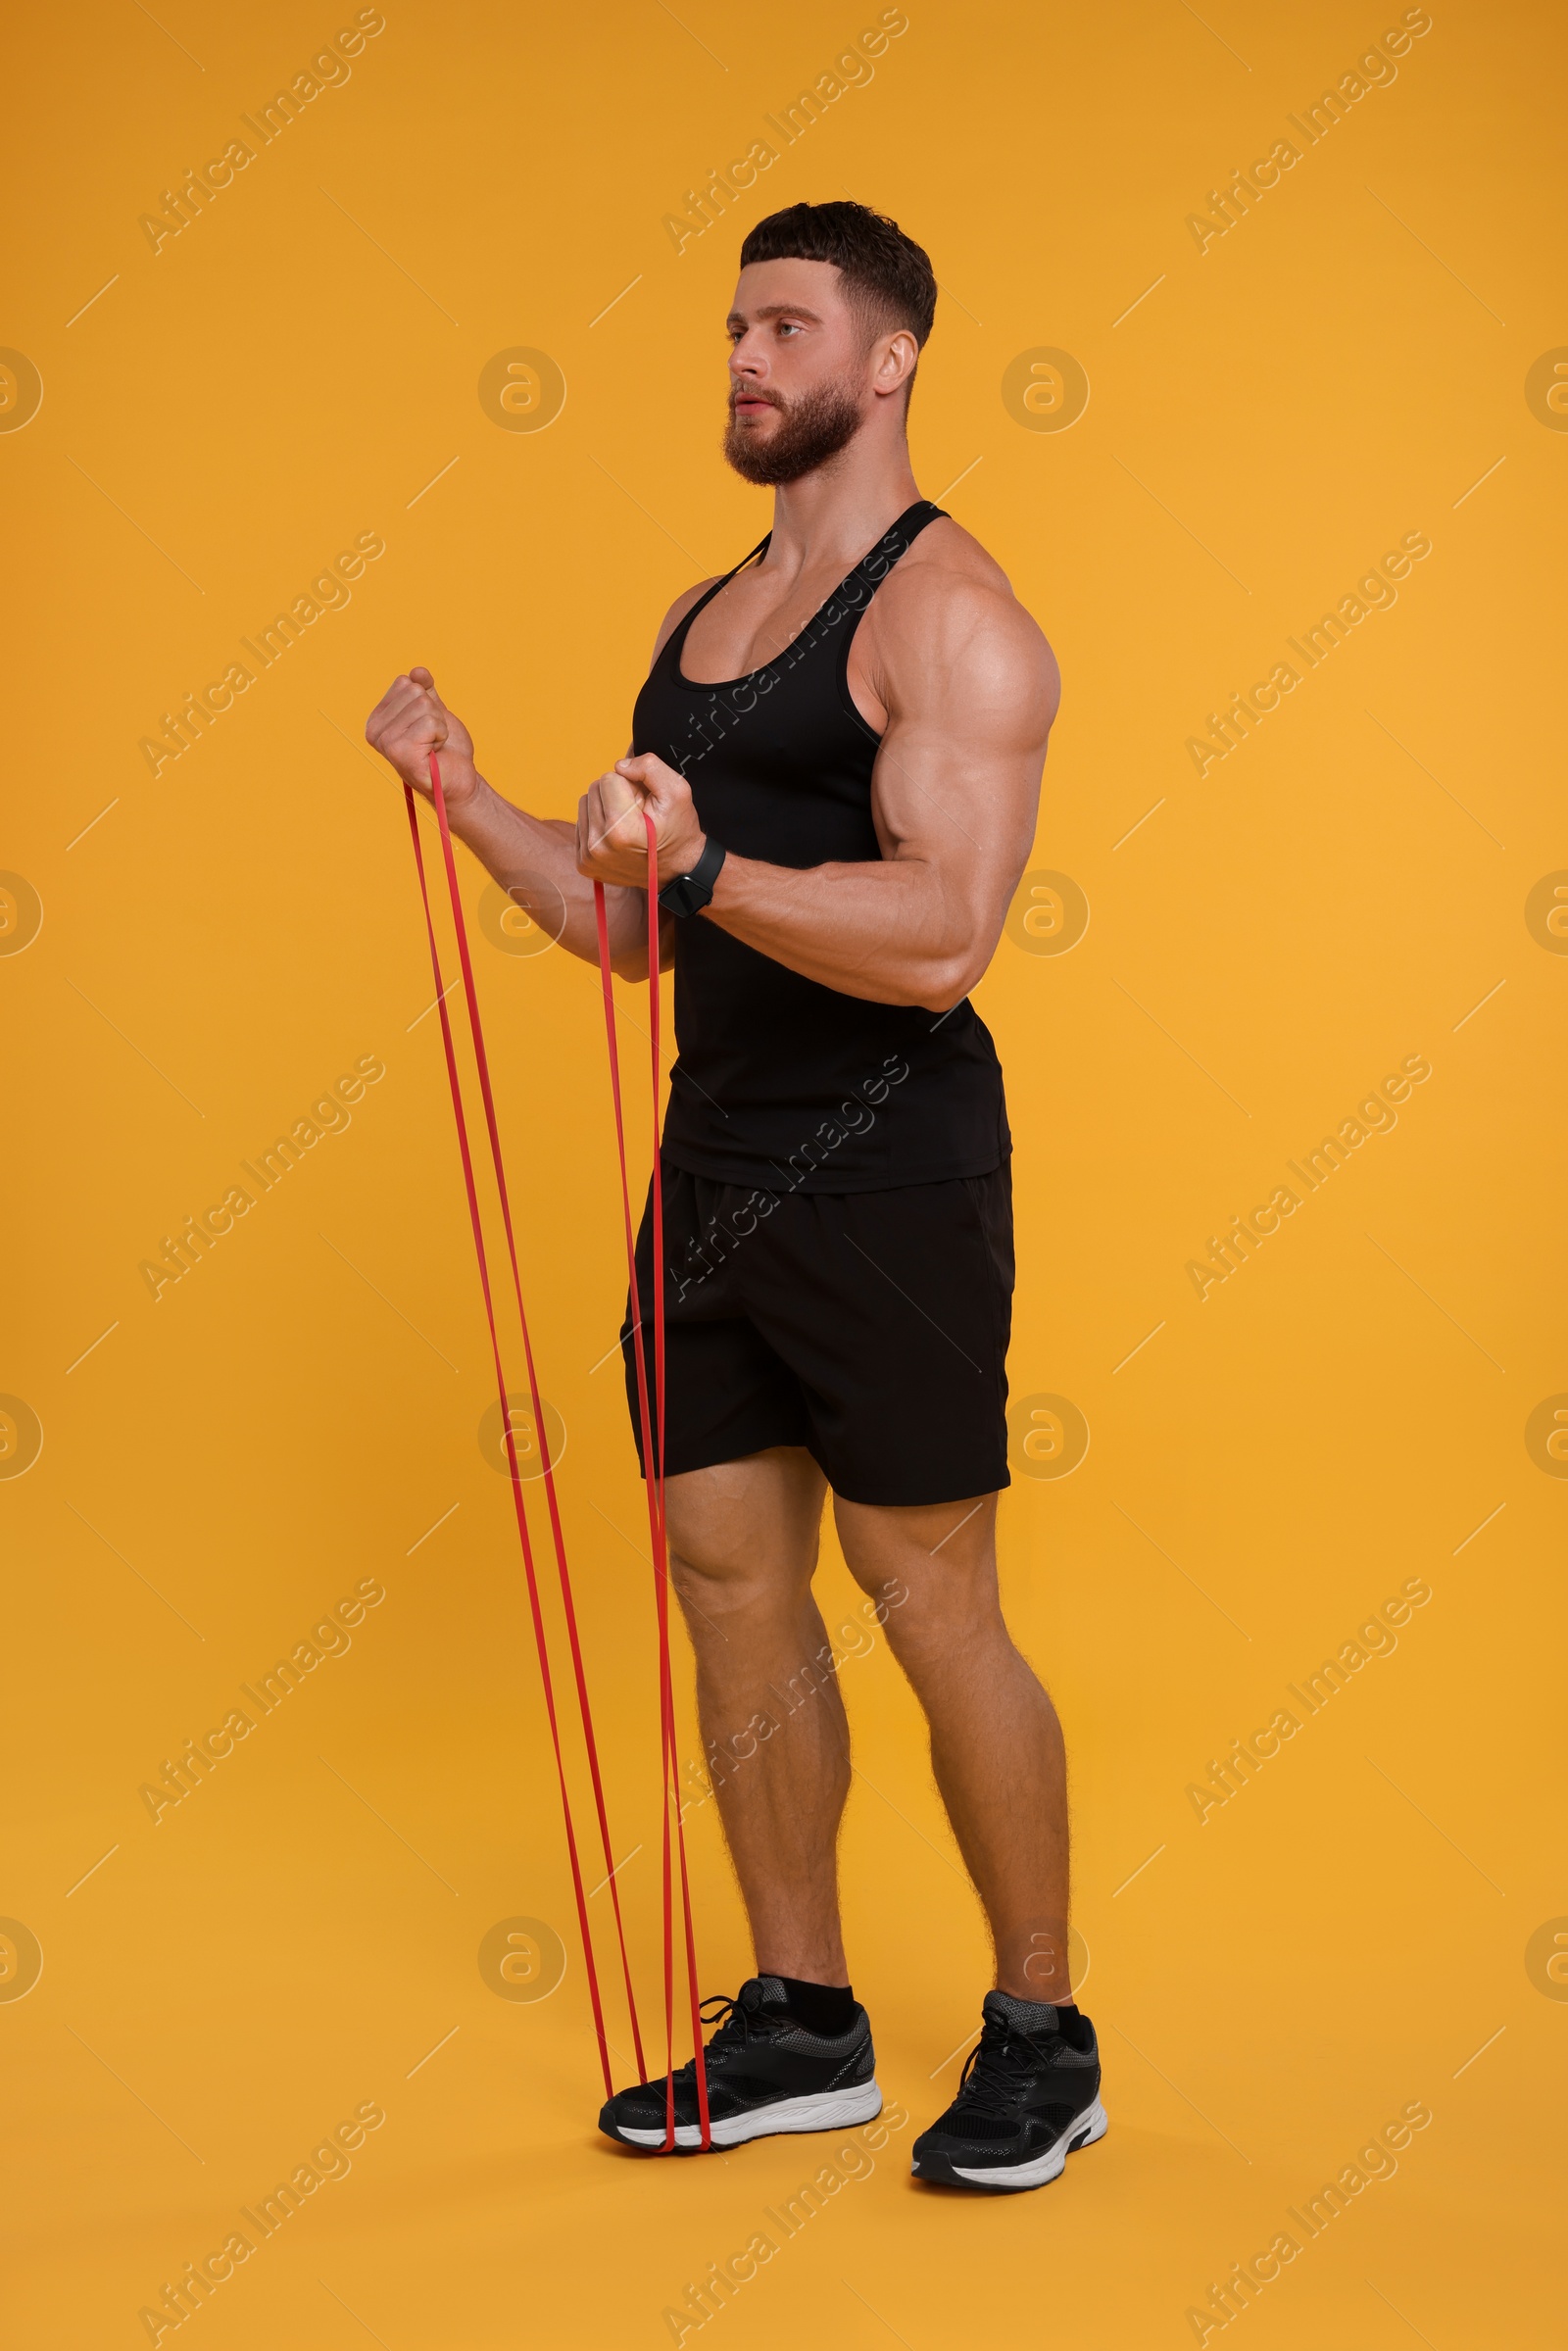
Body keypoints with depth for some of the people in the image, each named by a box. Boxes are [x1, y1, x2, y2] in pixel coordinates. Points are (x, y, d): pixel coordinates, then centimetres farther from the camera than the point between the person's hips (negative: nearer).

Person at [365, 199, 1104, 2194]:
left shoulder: (949, 615, -10)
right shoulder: (699, 621, 16)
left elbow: (939, 938, -22)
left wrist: (703, 862, -32)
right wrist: (463, 793, 11)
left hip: (885, 1175, -8)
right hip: (713, 1167, 8)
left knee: (933, 1614, 0)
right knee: (732, 1593, 11)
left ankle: (1041, 2039, 17)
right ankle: (800, 2026, 25)